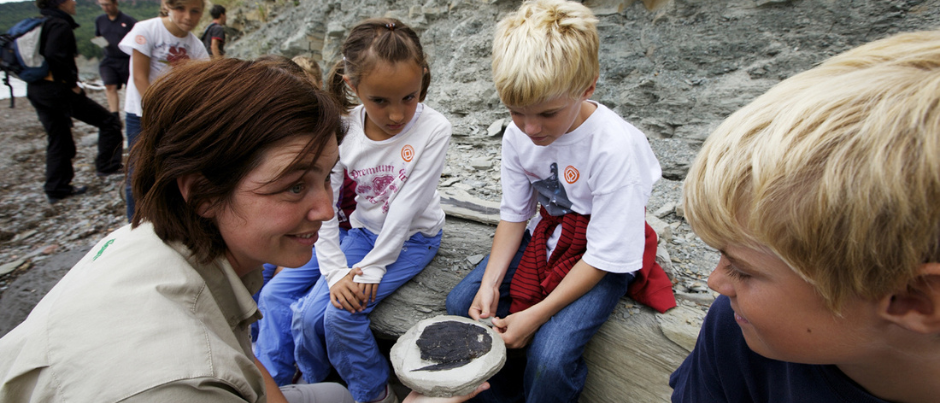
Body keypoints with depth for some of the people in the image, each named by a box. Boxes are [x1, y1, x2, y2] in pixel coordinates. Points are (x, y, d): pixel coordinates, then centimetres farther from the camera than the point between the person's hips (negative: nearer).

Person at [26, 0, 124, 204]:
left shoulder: (41, 23, 17)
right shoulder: (60, 25, -11)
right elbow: (55, 57, -25)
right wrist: (72, 83, -15)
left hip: (35, 89, 9)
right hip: (58, 89, -9)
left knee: (57, 139, 15)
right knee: (108, 122, 5)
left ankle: (57, 188, 19)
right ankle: (107, 165, 9)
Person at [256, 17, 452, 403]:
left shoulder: (432, 129, -19)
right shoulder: (342, 129, -9)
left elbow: (407, 206, -20)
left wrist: (372, 267, -19)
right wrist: (336, 271, -16)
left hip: (411, 239, -4)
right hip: (362, 231, 5)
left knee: (340, 312, -21)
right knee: (275, 294, -2)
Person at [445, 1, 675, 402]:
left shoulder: (615, 148, -29)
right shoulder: (518, 134, -10)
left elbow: (605, 256, -24)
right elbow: (513, 214, -1)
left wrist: (537, 314, -24)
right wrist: (490, 283, -14)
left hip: (604, 258, -6)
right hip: (548, 234, 6)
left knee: (550, 354, -26)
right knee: (462, 302, -5)